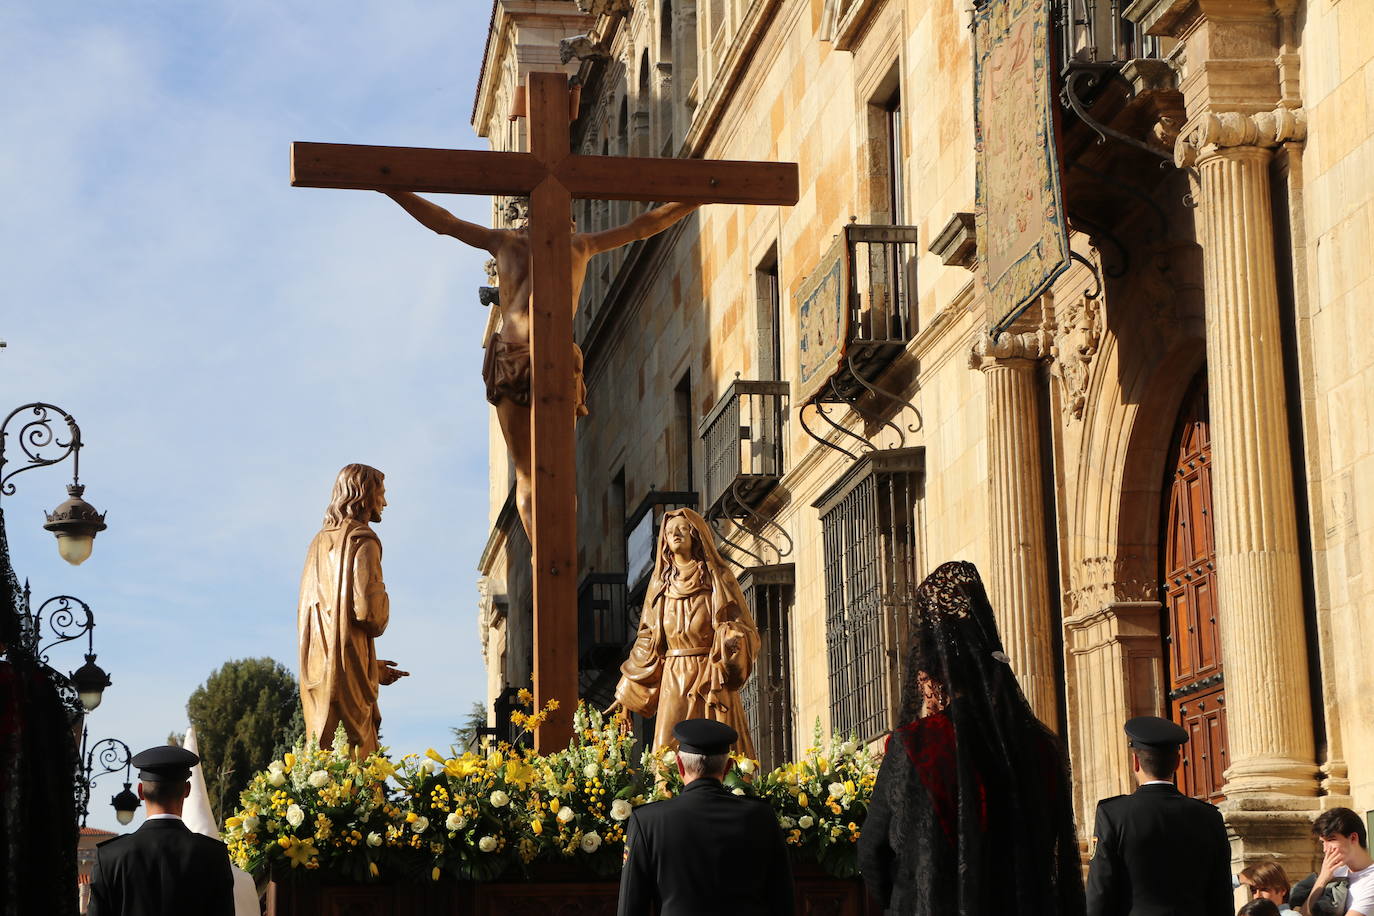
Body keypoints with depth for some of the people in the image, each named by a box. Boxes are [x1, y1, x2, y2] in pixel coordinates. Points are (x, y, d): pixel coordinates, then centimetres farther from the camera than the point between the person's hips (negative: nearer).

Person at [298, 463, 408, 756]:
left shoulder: (320, 541, 19)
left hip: (316, 672, 8)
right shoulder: (362, 540, -6)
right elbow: (368, 610, -18)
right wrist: (376, 626, 8)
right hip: (347, 670, -8)